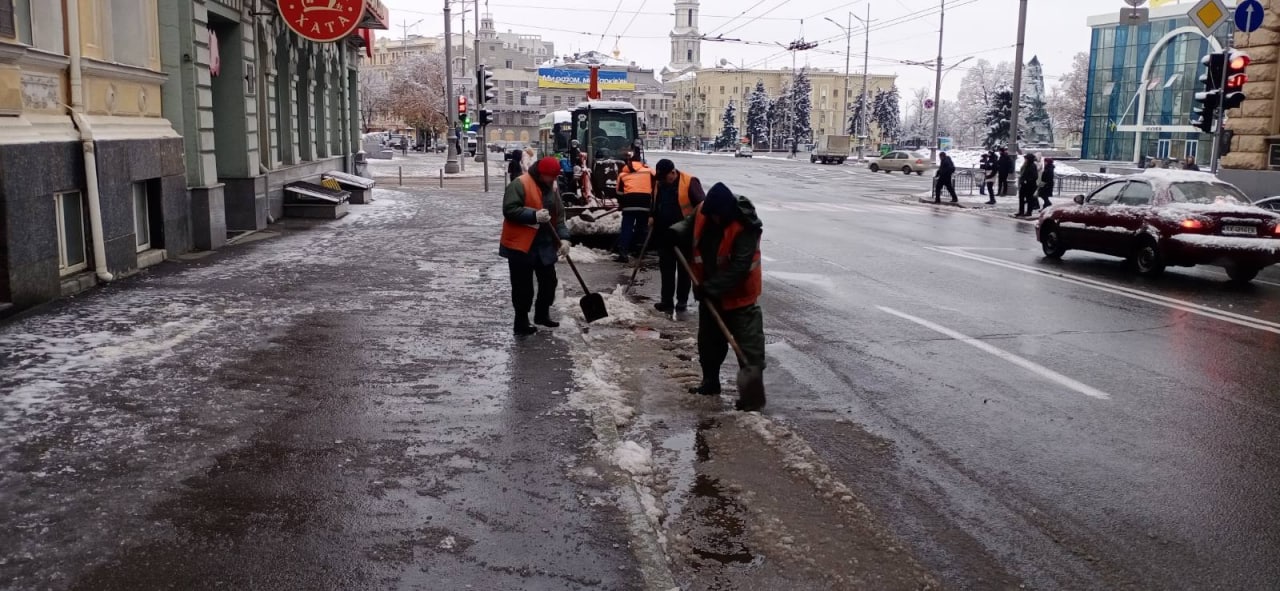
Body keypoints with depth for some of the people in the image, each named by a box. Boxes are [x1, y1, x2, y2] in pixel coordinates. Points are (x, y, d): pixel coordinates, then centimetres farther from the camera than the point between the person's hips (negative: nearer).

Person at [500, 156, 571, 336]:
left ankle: (542, 314, 32)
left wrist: (563, 238, -4)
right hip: (520, 245, -7)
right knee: (523, 287, 0)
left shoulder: (551, 188, 9)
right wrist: (534, 215, -29)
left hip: (544, 245, 7)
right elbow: (509, 210, -21)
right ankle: (521, 322, 11)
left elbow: (559, 216, 10)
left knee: (549, 281, 14)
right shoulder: (519, 185, -14)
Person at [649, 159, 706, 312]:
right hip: (664, 233, 6)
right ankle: (667, 300, 14)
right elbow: (655, 203, 21)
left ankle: (682, 301, 14)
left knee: (684, 268, 5)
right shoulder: (660, 183, 6)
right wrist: (652, 217, 5)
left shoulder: (689, 182, -13)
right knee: (666, 268, 8)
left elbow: (702, 205, -14)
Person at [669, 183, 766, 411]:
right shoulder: (703, 212, -7)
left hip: (739, 295, -7)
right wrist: (673, 233, -13)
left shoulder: (746, 226, -26)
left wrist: (712, 288, -30)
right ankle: (710, 382, 35)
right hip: (710, 293, 7)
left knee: (748, 344, -5)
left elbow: (738, 267, -29)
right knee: (709, 340, 19)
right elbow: (688, 228, 11)